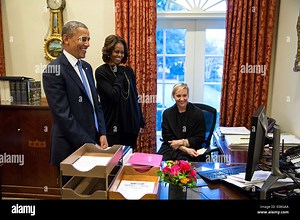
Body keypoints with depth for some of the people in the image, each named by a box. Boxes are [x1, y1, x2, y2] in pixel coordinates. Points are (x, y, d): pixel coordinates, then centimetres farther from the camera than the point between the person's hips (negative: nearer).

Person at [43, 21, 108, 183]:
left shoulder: (86, 67, 10)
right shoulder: (54, 71, -14)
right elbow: (63, 115, -20)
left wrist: (102, 134, 1)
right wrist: (89, 144, -18)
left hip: (93, 141, 7)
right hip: (71, 149, -7)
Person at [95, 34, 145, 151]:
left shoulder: (128, 71, 8)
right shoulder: (101, 72, -7)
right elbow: (114, 96, -18)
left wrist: (141, 122, 13)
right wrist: (120, 73, -9)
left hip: (131, 125, 5)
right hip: (113, 126, -5)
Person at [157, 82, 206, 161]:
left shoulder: (198, 113, 1)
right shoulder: (167, 113, 6)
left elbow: (199, 138, 3)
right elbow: (167, 138, 1)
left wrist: (181, 142, -9)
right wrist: (185, 149, -13)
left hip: (191, 151, -1)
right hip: (169, 148, 2)